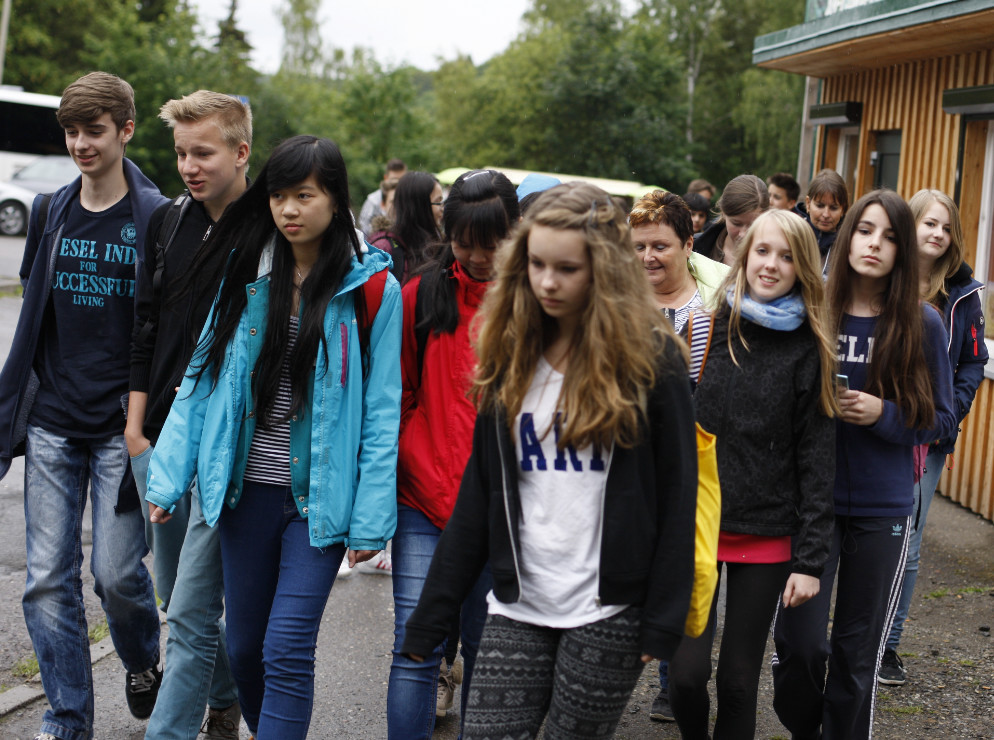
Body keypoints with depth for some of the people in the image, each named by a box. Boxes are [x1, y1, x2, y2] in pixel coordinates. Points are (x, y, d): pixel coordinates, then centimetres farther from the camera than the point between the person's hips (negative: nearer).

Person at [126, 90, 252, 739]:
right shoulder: (167, 222, 9)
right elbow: (146, 325, 14)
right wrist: (137, 419, 10)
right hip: (160, 437, 7)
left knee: (192, 613, -7)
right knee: (177, 594, 17)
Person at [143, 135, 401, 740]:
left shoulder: (372, 287, -6)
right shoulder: (247, 272, 4)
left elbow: (382, 410, -7)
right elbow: (203, 375, 6)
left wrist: (371, 520, -11)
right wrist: (168, 478, 0)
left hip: (321, 495, -4)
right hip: (249, 486, 4)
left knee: (287, 651, -9)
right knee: (244, 645, 13)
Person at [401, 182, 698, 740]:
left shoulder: (650, 359, -7)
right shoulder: (511, 357, 6)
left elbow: (677, 498, -6)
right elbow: (478, 495, 7)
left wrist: (662, 625, -10)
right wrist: (428, 621, 5)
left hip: (609, 611, -4)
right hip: (520, 607, 4)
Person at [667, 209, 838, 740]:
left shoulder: (809, 350, -1)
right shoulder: (708, 325, 1)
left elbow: (817, 461, -1)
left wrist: (809, 560, -5)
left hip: (767, 536, 0)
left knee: (740, 679, 6)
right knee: (687, 672, -3)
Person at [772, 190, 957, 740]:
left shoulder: (923, 326, -2)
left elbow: (939, 419, 3)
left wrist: (882, 414, -14)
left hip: (883, 510, 0)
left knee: (858, 652, 8)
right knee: (799, 641, -4)